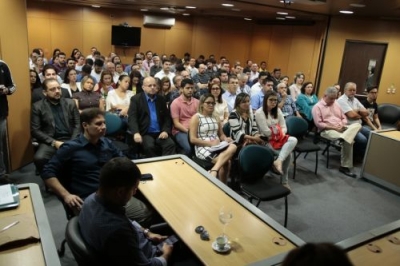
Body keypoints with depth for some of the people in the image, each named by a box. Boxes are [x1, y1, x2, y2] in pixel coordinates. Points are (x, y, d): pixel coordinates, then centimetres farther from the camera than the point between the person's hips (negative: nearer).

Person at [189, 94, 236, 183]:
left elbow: (221, 135, 19)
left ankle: (214, 170, -39)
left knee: (233, 146, -30)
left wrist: (226, 139, -5)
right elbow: (193, 139, -8)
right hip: (203, 148, -6)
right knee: (226, 162, -29)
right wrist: (210, 143, -16)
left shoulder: (216, 118, 18)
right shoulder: (196, 117, -1)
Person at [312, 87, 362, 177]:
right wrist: (333, 127, -18)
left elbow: (344, 118, 21)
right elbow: (318, 123, -12)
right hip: (327, 130, -7)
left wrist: (342, 125, -5)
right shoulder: (317, 107, -2)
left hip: (341, 128, 7)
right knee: (348, 141, -33)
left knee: (357, 125, -26)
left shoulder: (336, 104, 20)